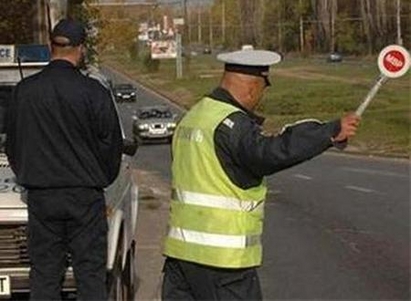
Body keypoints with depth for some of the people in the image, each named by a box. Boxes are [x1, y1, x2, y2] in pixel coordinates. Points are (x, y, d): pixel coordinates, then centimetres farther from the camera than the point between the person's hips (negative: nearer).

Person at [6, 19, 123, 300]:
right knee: (90, 274, 3)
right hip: (85, 196, -3)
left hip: (40, 195, 3)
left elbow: (13, 143, 9)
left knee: (44, 273, 9)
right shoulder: (93, 92, -10)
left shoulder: (25, 90, 1)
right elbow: (112, 143, -4)